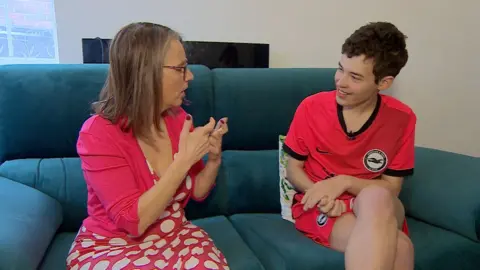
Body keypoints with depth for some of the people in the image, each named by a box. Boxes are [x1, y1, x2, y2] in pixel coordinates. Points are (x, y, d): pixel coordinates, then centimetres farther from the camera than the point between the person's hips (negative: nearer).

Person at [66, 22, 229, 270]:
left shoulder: (178, 118, -5)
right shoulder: (98, 133, -20)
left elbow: (197, 192, 4)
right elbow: (132, 221, -25)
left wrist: (213, 159, -16)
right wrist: (184, 159, -28)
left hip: (175, 236, 4)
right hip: (110, 247, -3)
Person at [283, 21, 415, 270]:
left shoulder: (401, 119, -6)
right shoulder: (311, 107, -8)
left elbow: (392, 187, -1)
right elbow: (293, 168, 1)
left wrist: (343, 182, -18)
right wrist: (319, 194, -20)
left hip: (379, 208, 3)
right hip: (318, 207, -2)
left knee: (377, 198, -36)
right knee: (395, 247, -32)